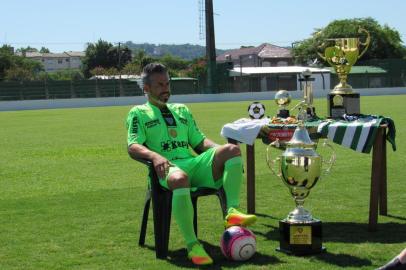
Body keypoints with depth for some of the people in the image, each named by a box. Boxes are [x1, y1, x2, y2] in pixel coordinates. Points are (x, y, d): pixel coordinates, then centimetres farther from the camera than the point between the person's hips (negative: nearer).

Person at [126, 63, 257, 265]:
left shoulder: (182, 110, 31)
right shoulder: (139, 113, 15)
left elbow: (199, 141, 27)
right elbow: (133, 147, 0)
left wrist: (218, 150, 4)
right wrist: (154, 155, -22)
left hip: (195, 164, 5)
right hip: (167, 167, -5)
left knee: (232, 149, -21)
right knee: (179, 179, -43)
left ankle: (232, 212, -31)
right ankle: (192, 246, -36)